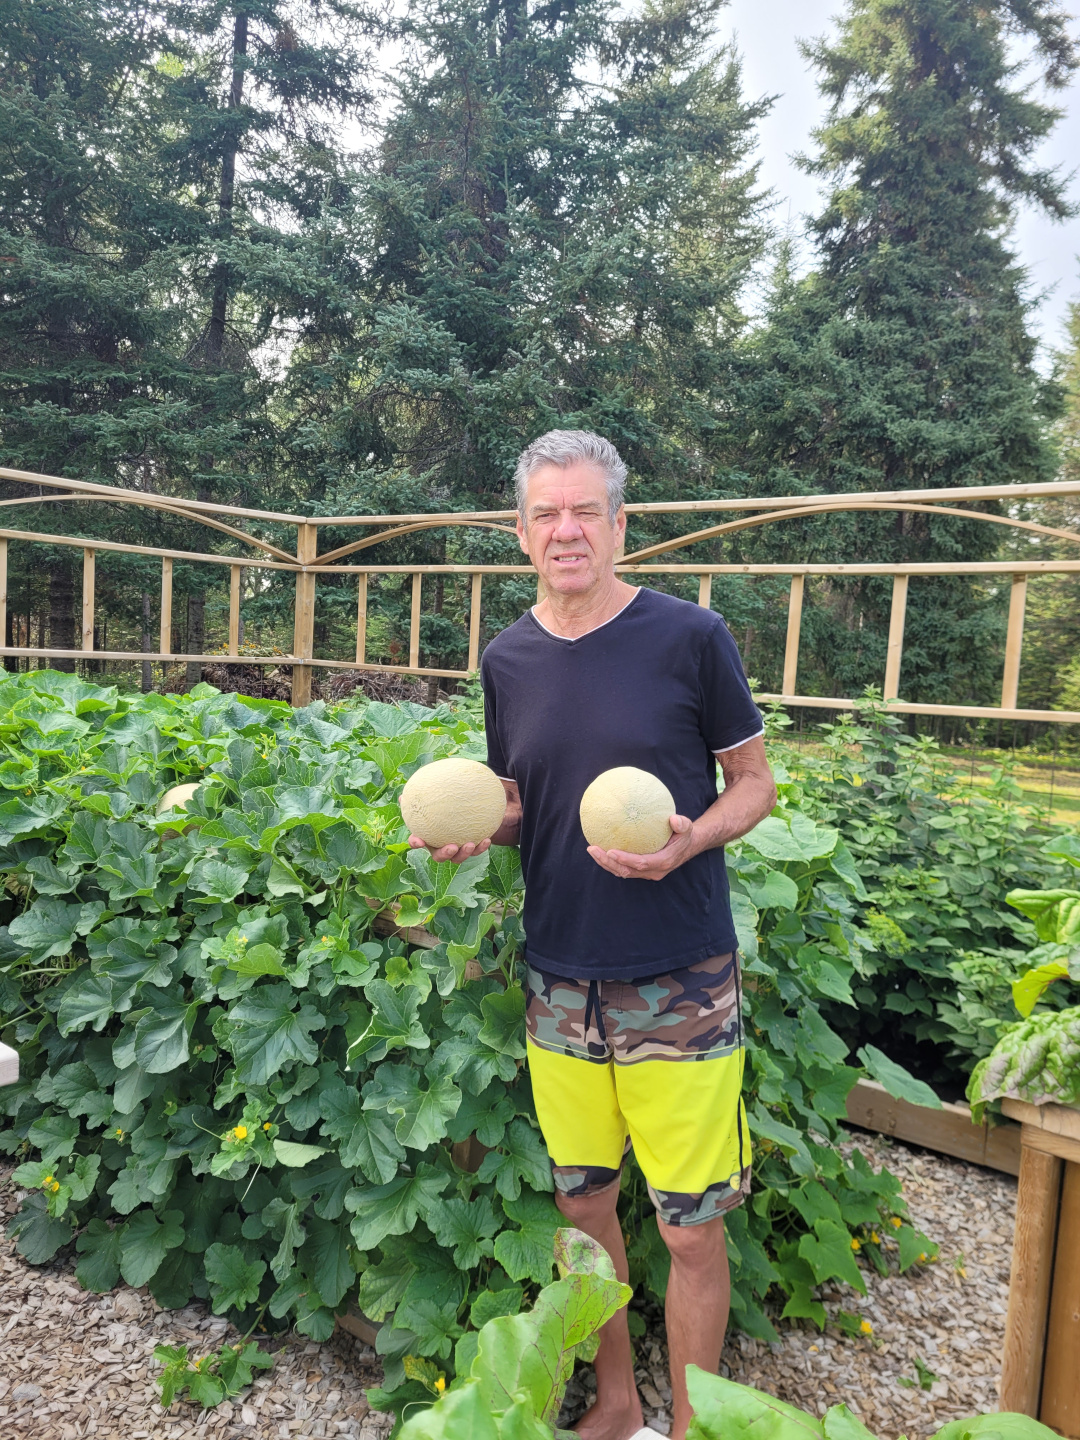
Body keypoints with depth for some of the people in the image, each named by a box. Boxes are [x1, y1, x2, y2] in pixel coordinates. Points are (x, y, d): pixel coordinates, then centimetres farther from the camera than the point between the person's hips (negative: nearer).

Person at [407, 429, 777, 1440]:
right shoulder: (507, 660, 4)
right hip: (560, 985, 4)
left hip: (679, 988, -3)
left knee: (690, 1229, 7)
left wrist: (689, 840, -20)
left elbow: (755, 785, -1)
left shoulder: (690, 637, -8)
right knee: (583, 1205, 17)